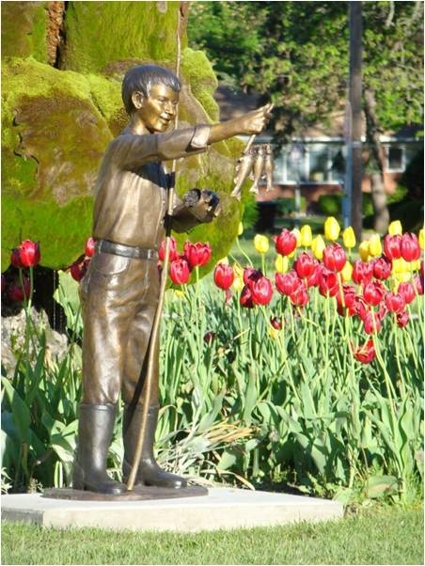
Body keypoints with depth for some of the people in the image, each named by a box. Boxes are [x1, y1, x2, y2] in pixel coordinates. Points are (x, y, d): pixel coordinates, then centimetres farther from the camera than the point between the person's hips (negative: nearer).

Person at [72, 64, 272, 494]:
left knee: (144, 375, 8)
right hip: (111, 276, -8)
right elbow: (175, 143, -30)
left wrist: (197, 211, -5)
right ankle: (91, 470, -10)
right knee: (103, 374, -10)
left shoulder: (154, 161, 16)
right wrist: (234, 128, -36)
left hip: (146, 279, 8)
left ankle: (141, 463, 13)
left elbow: (171, 221, 18)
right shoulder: (125, 147, -11)